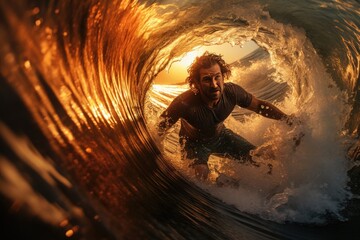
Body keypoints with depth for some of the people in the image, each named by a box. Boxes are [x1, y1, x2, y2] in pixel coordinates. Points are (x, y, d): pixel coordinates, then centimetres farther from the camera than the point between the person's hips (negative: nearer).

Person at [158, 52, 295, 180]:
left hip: (220, 135, 5)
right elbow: (159, 129, -29)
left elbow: (259, 105, -7)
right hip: (194, 142, -4)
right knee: (201, 173, -32)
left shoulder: (231, 91, -24)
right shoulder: (184, 103, -38)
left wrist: (285, 118, -13)